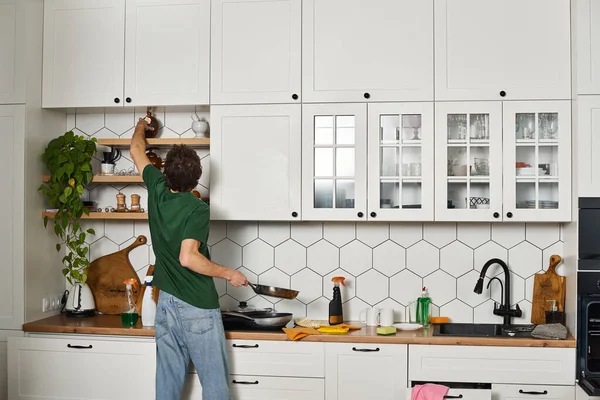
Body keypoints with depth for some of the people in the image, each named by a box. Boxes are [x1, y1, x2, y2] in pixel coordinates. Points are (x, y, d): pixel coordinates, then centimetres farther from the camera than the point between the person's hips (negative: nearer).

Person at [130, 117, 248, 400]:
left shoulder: (157, 190, 1)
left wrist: (140, 127, 39)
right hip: (198, 308, -6)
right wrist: (228, 274, -14)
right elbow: (188, 258, -27)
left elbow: (136, 151, 18)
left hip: (166, 303, 6)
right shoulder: (198, 209, -17)